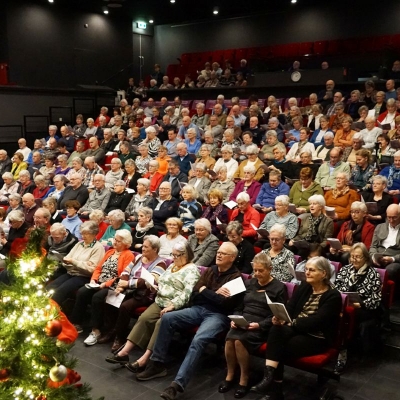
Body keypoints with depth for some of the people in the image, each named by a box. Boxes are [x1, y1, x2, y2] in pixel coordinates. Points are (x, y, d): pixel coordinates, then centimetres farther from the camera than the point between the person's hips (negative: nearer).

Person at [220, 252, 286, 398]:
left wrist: (259, 324, -19)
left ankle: (244, 379, -12)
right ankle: (230, 375, -7)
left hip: (263, 326, -4)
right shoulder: (248, 283, 19)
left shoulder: (279, 288, 2)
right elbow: (239, 306, 18)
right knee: (229, 339, -28)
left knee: (240, 340, -32)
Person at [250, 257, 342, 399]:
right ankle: (269, 378, -30)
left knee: (278, 348, -25)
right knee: (276, 330, -29)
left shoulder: (333, 296, -10)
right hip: (296, 330, 5)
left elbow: (316, 321, -20)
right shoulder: (303, 287, 9)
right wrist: (281, 317, -22)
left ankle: (273, 386, -9)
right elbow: (290, 307, 0)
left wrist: (291, 323, -25)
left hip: (317, 338, -5)